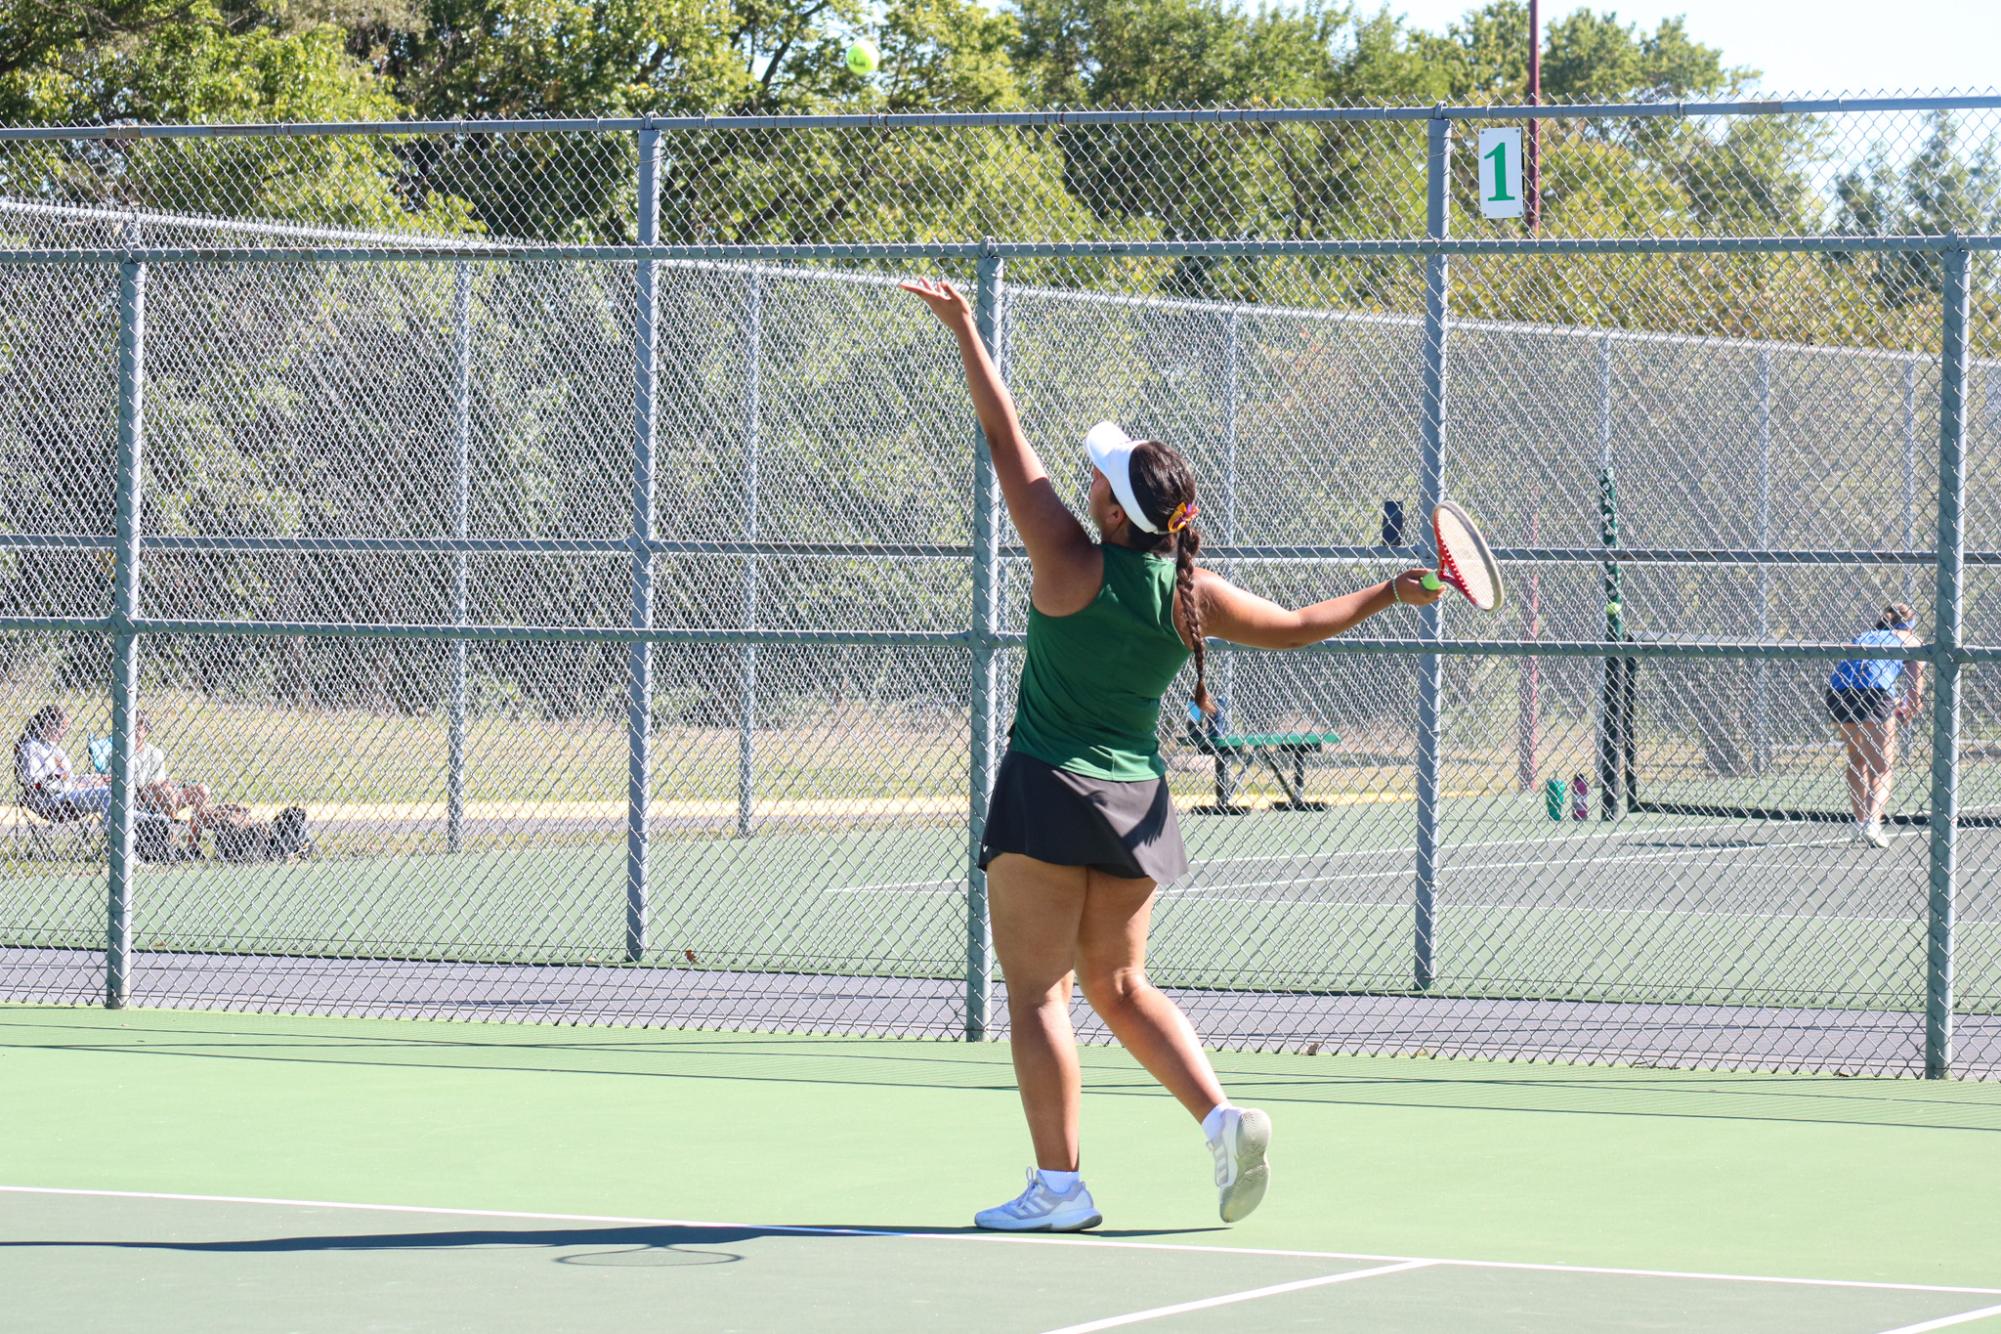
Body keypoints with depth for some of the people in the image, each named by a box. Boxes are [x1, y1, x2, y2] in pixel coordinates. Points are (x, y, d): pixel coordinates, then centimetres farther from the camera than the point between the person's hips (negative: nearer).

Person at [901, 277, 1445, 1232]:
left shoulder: (1076, 567, -15)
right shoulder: (1194, 596, -3)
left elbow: (1005, 437, -11)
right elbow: (1292, 627, 13)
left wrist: (963, 330, -5)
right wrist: (1388, 594, 23)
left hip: (1049, 794, -6)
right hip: (1134, 800, 6)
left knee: (1036, 990, -1)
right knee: (1121, 985, 18)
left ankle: (1058, 1184, -5)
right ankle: (1220, 1113, 0)